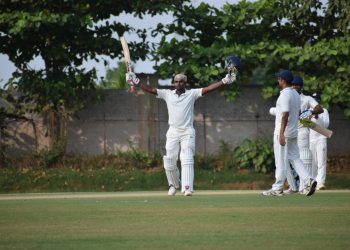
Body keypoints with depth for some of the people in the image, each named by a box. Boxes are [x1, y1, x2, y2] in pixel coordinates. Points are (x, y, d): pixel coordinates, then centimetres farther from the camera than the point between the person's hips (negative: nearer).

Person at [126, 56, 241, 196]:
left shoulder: (192, 94, 5)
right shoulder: (167, 94, 10)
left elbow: (208, 89, -3)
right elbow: (150, 90, 7)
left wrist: (224, 81, -13)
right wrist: (137, 82, -3)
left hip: (187, 132, -3)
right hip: (173, 132, 3)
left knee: (187, 160, -14)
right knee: (169, 162, 2)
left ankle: (187, 188, -22)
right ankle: (174, 185, 25)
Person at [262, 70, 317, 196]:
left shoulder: (285, 95, -16)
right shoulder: (296, 94, 12)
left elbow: (285, 115, -23)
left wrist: (281, 133, -26)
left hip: (284, 133, -9)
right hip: (294, 132, 9)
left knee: (281, 161, -2)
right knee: (295, 158, 10)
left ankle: (277, 188, 3)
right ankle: (308, 180, -6)